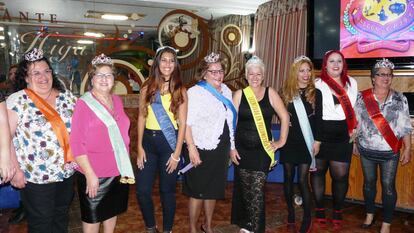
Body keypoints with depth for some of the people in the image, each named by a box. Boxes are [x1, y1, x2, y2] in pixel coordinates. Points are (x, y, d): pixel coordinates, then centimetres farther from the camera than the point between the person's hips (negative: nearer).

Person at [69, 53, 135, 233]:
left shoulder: (117, 100, 6)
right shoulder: (84, 103, -12)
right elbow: (76, 143, -15)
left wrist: (126, 165, 12)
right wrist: (90, 174, -19)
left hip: (119, 170, 6)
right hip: (94, 174, -5)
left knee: (112, 210, 20)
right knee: (93, 216, 10)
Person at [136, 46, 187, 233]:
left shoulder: (180, 90, -2)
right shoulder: (147, 88, 3)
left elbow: (182, 123, -5)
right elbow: (141, 118, 5)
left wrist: (177, 153, -9)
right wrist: (139, 147, -1)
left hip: (169, 142, -2)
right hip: (148, 141, 2)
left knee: (167, 190, 8)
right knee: (142, 190, 4)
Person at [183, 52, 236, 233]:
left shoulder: (226, 91, 9)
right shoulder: (195, 92, -13)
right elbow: (186, 123, -19)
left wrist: (231, 146, 15)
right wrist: (191, 148, -25)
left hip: (221, 149, 7)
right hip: (202, 150, -6)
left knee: (214, 189, 18)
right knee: (198, 191, 5)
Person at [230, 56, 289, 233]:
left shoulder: (270, 93, 1)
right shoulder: (239, 94, 3)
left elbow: (285, 117, 4)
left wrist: (281, 141, 1)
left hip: (263, 150, -1)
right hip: (242, 150, 1)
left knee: (257, 191, -5)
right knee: (244, 189, 11)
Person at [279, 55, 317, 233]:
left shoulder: (315, 92, -2)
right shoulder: (286, 92, 2)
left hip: (307, 141, -2)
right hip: (289, 141, 2)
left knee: (303, 179, -4)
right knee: (288, 177, 10)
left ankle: (307, 217, 10)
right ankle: (290, 212, 27)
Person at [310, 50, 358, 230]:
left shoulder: (352, 83, 8)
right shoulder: (319, 85, -6)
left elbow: (356, 107, 19)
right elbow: (316, 114, -10)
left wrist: (355, 129, 8)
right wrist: (316, 140, -13)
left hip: (343, 139, 3)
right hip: (322, 136, -3)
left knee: (340, 176, 3)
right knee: (318, 172, 8)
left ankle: (337, 212, 19)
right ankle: (319, 209, 22)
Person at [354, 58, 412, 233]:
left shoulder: (400, 99, -3)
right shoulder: (362, 97, -3)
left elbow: (405, 127, -1)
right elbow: (356, 122, 4)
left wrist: (408, 149, -3)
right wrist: (353, 142, 5)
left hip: (390, 152, -1)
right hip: (366, 150, 1)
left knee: (388, 186, 4)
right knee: (369, 183, 14)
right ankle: (369, 214, 33)